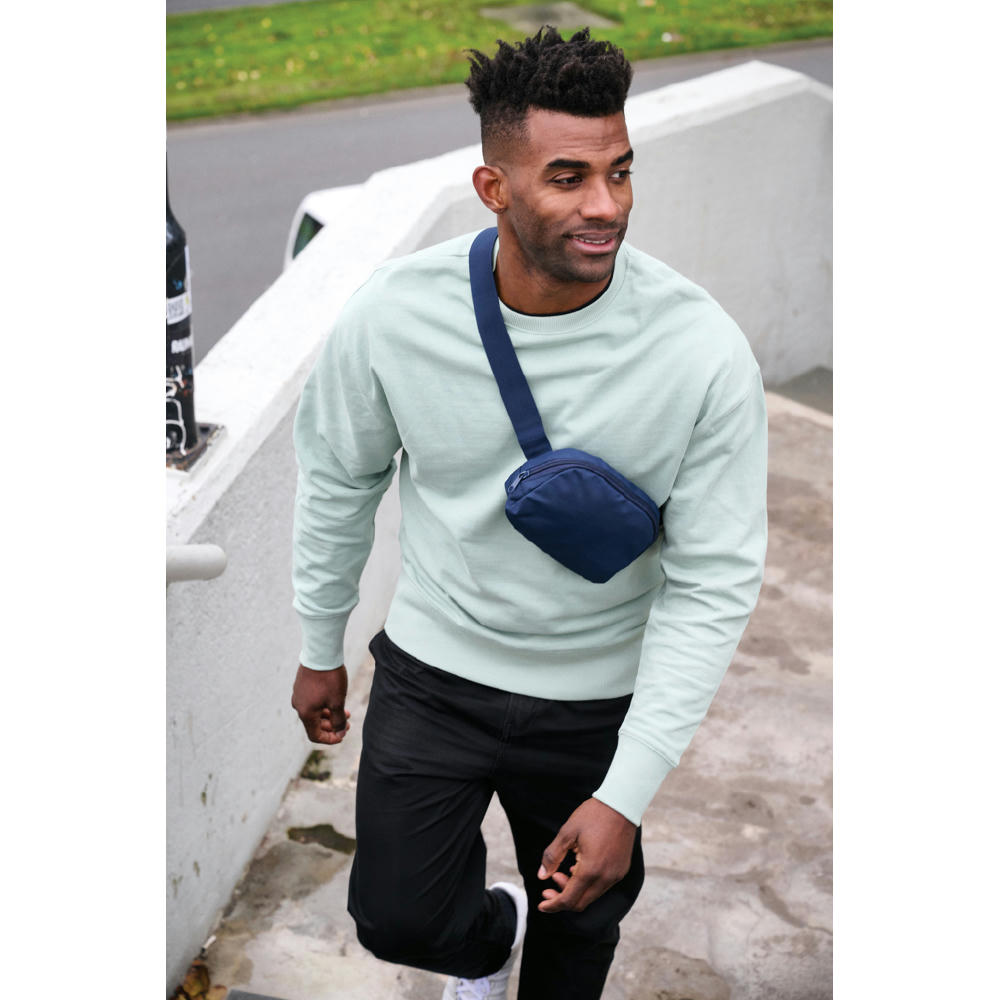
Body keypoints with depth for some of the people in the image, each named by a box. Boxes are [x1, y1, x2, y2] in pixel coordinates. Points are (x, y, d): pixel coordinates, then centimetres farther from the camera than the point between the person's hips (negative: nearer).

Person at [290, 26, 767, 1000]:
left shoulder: (704, 352, -24)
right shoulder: (392, 313, -20)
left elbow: (714, 586, -18)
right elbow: (338, 482, 0)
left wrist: (626, 795, -20)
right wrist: (319, 651, 11)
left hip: (597, 697, 0)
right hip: (433, 671, 1)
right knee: (396, 918, 3)